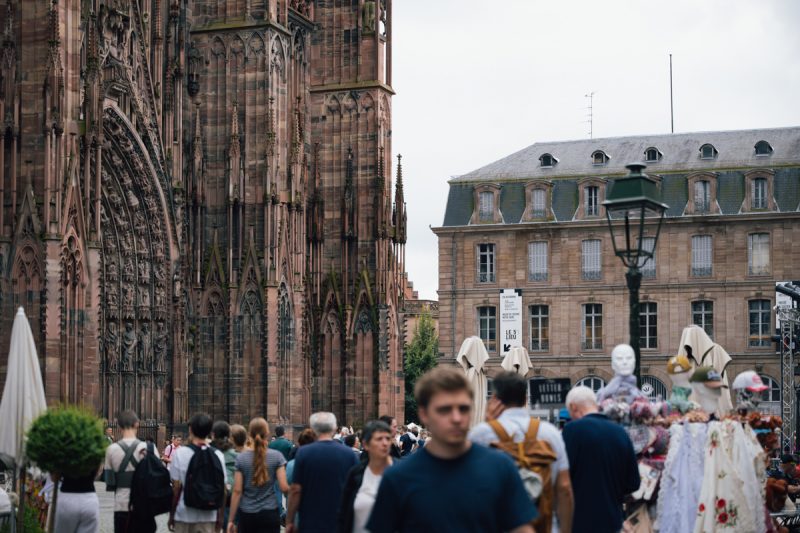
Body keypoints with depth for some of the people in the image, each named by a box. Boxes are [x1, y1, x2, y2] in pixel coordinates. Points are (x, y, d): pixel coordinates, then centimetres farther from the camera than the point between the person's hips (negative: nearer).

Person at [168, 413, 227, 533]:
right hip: (208, 516, 1)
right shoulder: (218, 455, -2)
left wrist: (171, 514, 3)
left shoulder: (179, 453, -7)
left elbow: (176, 487, -7)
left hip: (184, 515, -1)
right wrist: (220, 516, 11)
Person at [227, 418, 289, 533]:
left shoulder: (241, 458, -1)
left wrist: (231, 520, 1)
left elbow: (237, 491, -3)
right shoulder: (276, 456, -5)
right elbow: (284, 487, -9)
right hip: (269, 513, -2)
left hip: (247, 515, 2)